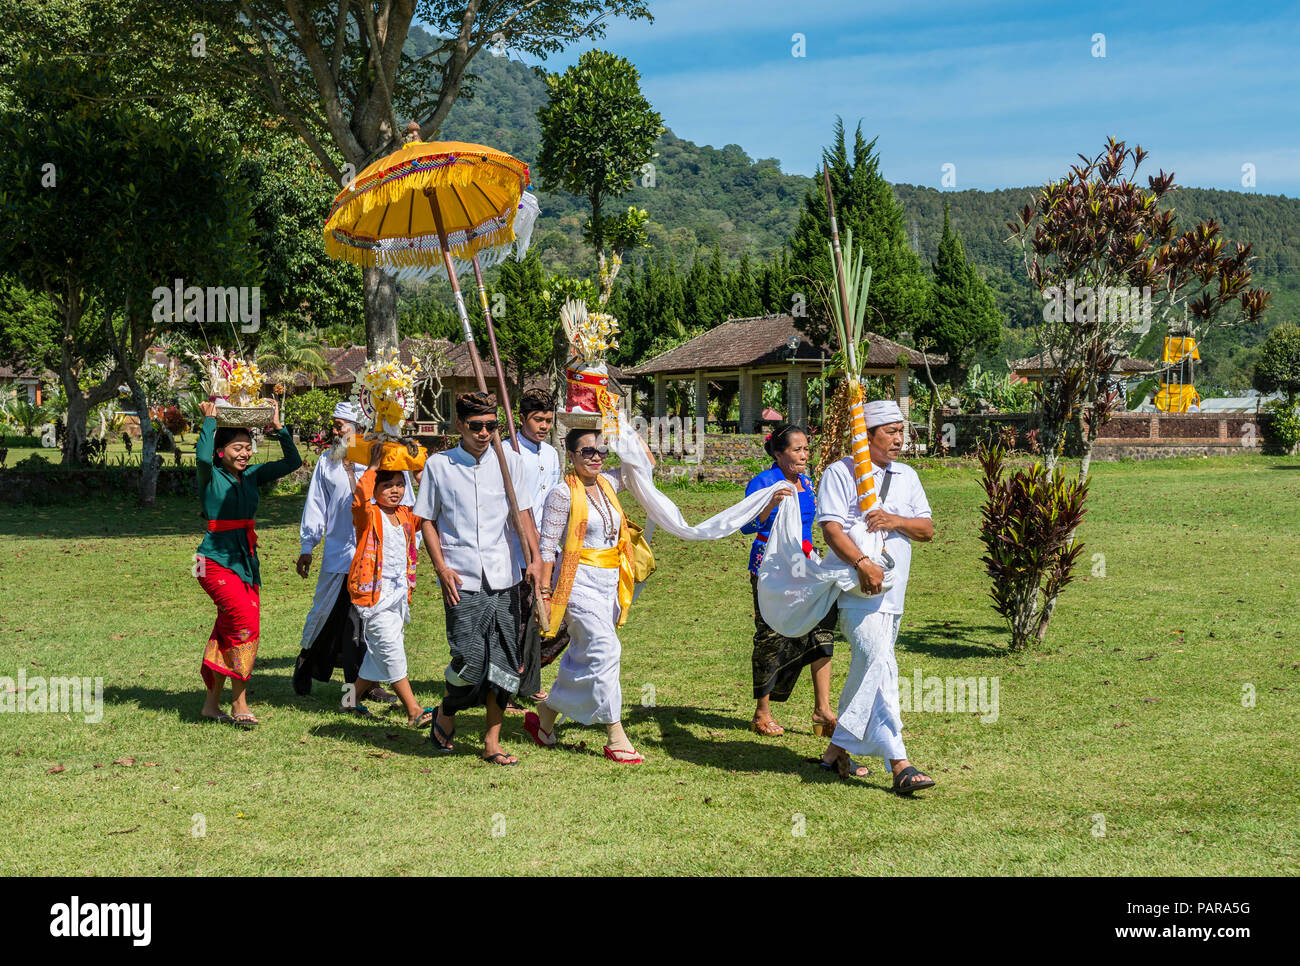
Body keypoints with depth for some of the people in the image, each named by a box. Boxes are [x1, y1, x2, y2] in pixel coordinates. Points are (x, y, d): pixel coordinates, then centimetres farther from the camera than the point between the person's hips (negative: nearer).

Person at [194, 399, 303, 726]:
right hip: (216, 561, -7)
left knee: (228, 631, 10)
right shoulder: (211, 476, -6)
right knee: (246, 621, -20)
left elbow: (293, 461, 8)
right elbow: (203, 457, -29)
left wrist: (278, 428, -2)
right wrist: (210, 420, -18)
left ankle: (212, 703, 20)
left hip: (247, 561, 7)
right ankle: (239, 702, -13)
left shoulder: (251, 476, 10)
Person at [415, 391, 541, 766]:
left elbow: (523, 512, 8)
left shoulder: (508, 460, 7)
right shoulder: (438, 465, 3)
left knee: (503, 663, 3)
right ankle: (446, 713, 20)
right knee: (470, 659, -11)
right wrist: (442, 567, -4)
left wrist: (535, 558, -4)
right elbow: (427, 520, 7)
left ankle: (491, 742, 15)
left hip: (504, 576, 3)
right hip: (462, 580, -2)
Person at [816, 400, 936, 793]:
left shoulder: (906, 476, 17)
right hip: (857, 589, -7)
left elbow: (927, 529, 13)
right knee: (879, 665, -17)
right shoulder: (840, 472, -2)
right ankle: (899, 764, -22)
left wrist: (896, 521, -8)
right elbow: (831, 527, -13)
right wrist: (862, 563, -27)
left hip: (893, 590, 7)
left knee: (865, 671, 12)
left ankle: (837, 750, 25)